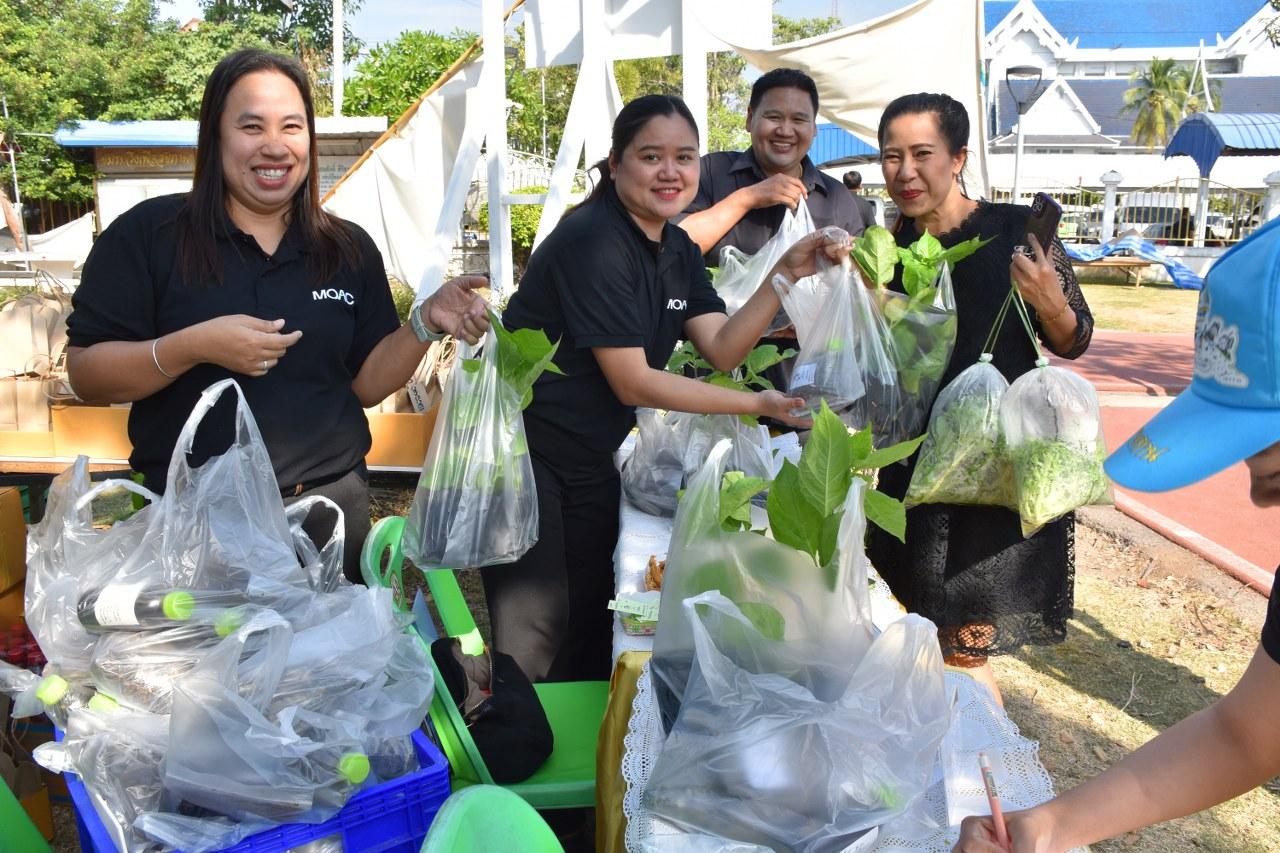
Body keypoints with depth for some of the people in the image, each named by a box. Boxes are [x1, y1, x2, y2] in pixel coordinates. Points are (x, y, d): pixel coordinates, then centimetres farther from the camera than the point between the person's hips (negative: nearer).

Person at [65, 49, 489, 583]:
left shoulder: (351, 250, 5)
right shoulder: (147, 233, -6)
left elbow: (366, 384, 6)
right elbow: (85, 373, -8)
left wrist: (425, 322, -11)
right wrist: (194, 346, -23)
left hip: (329, 505, 3)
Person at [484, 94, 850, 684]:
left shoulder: (679, 251, 7)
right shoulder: (593, 241, -20)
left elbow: (723, 351, -1)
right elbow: (633, 383, -22)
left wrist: (786, 274, -12)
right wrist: (758, 405, -20)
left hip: (592, 460, 8)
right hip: (522, 451, -8)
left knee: (594, 625, 14)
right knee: (536, 636, -7)